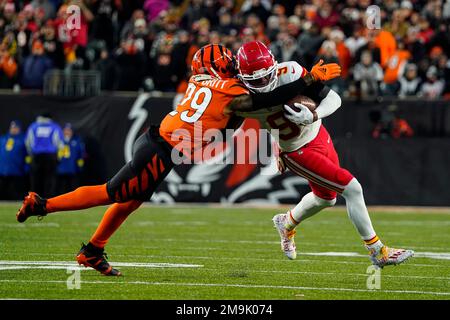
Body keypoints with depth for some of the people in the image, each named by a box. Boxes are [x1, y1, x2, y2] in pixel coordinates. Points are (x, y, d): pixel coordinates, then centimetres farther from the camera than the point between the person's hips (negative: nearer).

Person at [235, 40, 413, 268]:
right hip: (299, 153, -4)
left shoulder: (289, 73, -26)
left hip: (318, 135, 4)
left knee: (326, 197, 25)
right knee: (352, 189, -12)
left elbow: (333, 99, -21)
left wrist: (312, 116, -37)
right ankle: (378, 252, 1)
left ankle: (287, 224, 53)